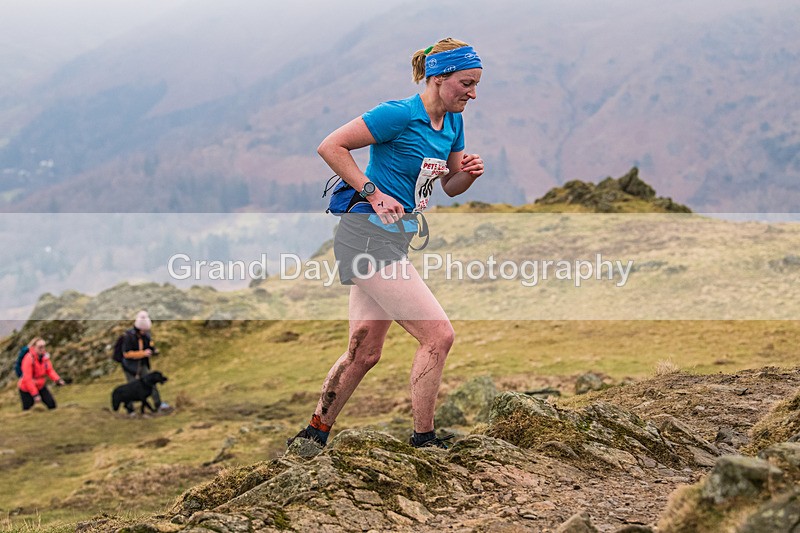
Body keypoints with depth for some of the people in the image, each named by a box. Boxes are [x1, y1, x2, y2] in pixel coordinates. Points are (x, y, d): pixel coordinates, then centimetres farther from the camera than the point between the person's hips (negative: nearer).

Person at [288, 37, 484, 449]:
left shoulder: (452, 122, 10)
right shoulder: (399, 115, -16)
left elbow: (450, 187, 21)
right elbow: (330, 147, -15)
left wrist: (468, 173, -2)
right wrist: (373, 193, -17)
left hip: (393, 238, 9)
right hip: (369, 233, -9)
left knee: (364, 353, 12)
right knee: (438, 334, -13)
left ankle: (315, 432, 25)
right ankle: (423, 441, -5)